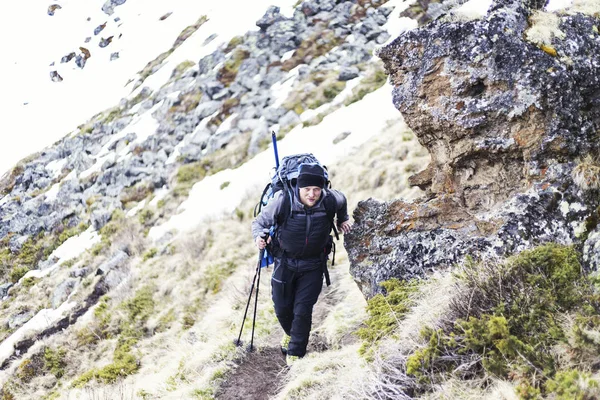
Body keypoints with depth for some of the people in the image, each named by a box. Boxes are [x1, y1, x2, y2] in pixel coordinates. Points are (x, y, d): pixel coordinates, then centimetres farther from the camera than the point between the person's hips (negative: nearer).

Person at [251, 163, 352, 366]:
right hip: (285, 263, 0)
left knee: (303, 310, -7)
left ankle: (296, 353, 13)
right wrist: (259, 236, -31)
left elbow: (342, 201, 8)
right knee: (282, 308, 11)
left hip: (313, 265, 0)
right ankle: (290, 333, 45)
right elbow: (259, 222, -12)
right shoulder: (282, 201, -25)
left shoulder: (331, 200, -19)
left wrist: (343, 220, 18)